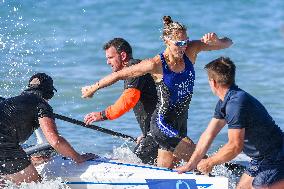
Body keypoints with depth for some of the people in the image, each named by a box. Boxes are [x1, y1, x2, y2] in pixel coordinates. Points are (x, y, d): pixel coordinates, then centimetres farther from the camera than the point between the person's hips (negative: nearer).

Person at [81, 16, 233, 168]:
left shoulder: (190, 51, -5)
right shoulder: (156, 65, -19)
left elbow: (227, 43, -4)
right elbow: (119, 74, -9)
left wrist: (216, 41, -28)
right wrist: (93, 88, -1)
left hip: (180, 125, 6)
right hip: (162, 125, -6)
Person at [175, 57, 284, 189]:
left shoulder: (236, 103, -25)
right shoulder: (224, 102, 8)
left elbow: (235, 146, -26)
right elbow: (208, 135, 14)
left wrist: (209, 163, -13)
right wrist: (190, 165, 15)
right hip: (261, 160, 10)